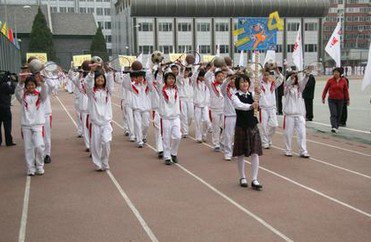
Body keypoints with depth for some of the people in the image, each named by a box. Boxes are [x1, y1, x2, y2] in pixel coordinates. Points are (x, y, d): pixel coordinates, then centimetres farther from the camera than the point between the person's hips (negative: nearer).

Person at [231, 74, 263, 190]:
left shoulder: (252, 94, 6)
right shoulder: (235, 96, -8)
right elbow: (239, 105, -28)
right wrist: (251, 106, -45)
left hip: (253, 126, 3)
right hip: (241, 127, -3)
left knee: (255, 153, -3)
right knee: (241, 154, 7)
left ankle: (254, 180, 0)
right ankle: (242, 177, 23)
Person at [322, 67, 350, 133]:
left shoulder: (343, 81, 2)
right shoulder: (330, 80, -2)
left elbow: (346, 91, 7)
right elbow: (325, 89, 4)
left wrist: (347, 100, 7)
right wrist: (323, 98, 2)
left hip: (340, 100, 2)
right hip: (331, 100, -2)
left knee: (338, 115, 8)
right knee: (333, 114, -13)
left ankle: (336, 127, 20)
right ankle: (334, 127, -23)